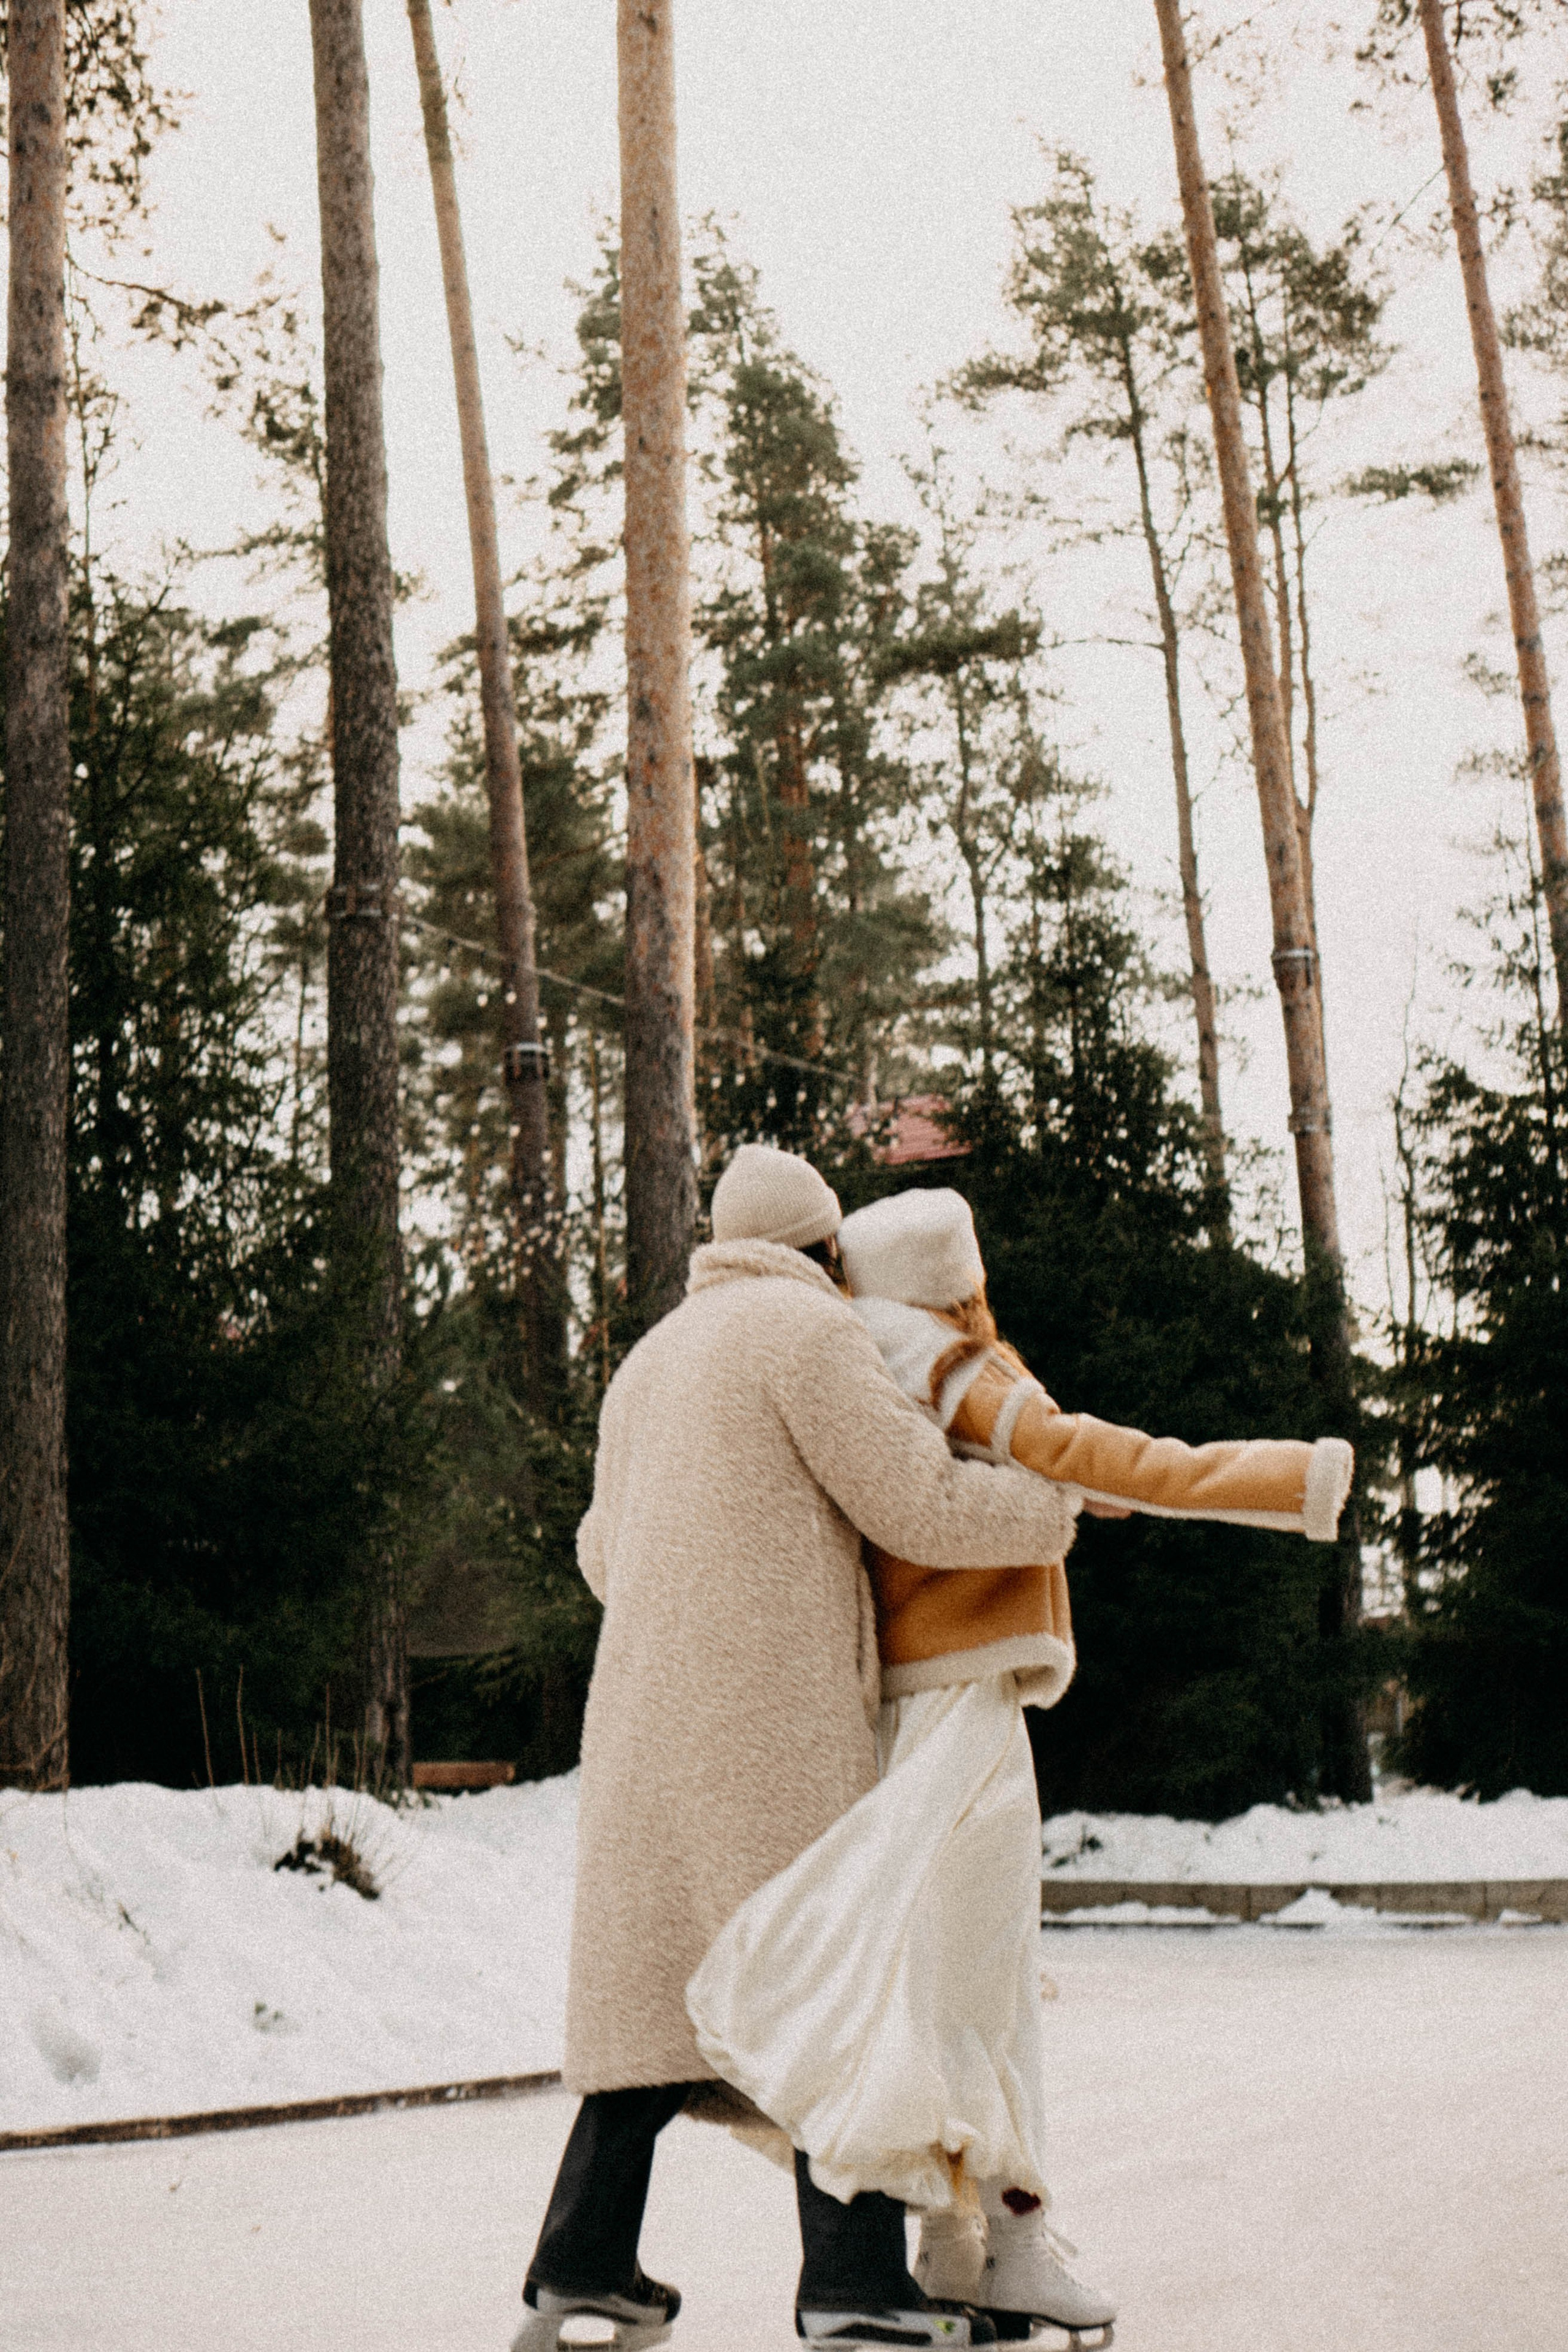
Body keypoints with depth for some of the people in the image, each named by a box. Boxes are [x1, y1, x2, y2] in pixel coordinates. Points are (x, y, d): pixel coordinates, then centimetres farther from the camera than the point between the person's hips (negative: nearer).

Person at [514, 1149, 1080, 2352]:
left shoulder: (654, 1359, 21)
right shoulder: (807, 1327, -5)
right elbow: (920, 1503, -10)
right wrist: (1066, 1504, 6)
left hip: (650, 1709, 8)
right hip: (772, 1707, -8)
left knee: (665, 1970, 11)